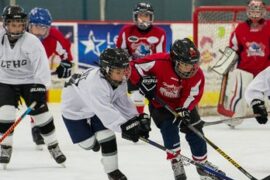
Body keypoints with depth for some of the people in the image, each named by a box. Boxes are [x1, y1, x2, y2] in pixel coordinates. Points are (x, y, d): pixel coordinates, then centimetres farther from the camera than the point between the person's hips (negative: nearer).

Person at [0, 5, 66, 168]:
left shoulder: (32, 41, -20)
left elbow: (41, 64, -25)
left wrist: (41, 86, -33)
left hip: (29, 81, -2)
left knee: (41, 112, -4)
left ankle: (53, 146, 13)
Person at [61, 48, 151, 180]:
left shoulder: (119, 80, -21)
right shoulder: (95, 83, -46)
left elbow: (123, 103, -10)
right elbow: (106, 112, -50)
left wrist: (138, 120, -20)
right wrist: (124, 127, -57)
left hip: (99, 106, 6)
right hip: (74, 108, -6)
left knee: (107, 138, -7)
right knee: (87, 143, -1)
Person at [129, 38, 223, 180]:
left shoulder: (197, 75, -24)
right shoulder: (159, 63, -35)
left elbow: (193, 95, -18)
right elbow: (134, 67, -27)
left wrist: (184, 109, -32)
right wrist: (144, 82, -33)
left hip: (183, 105, 3)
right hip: (160, 103, -3)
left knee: (195, 132, 2)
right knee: (169, 127, -22)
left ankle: (202, 164, 21)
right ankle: (176, 161, -7)